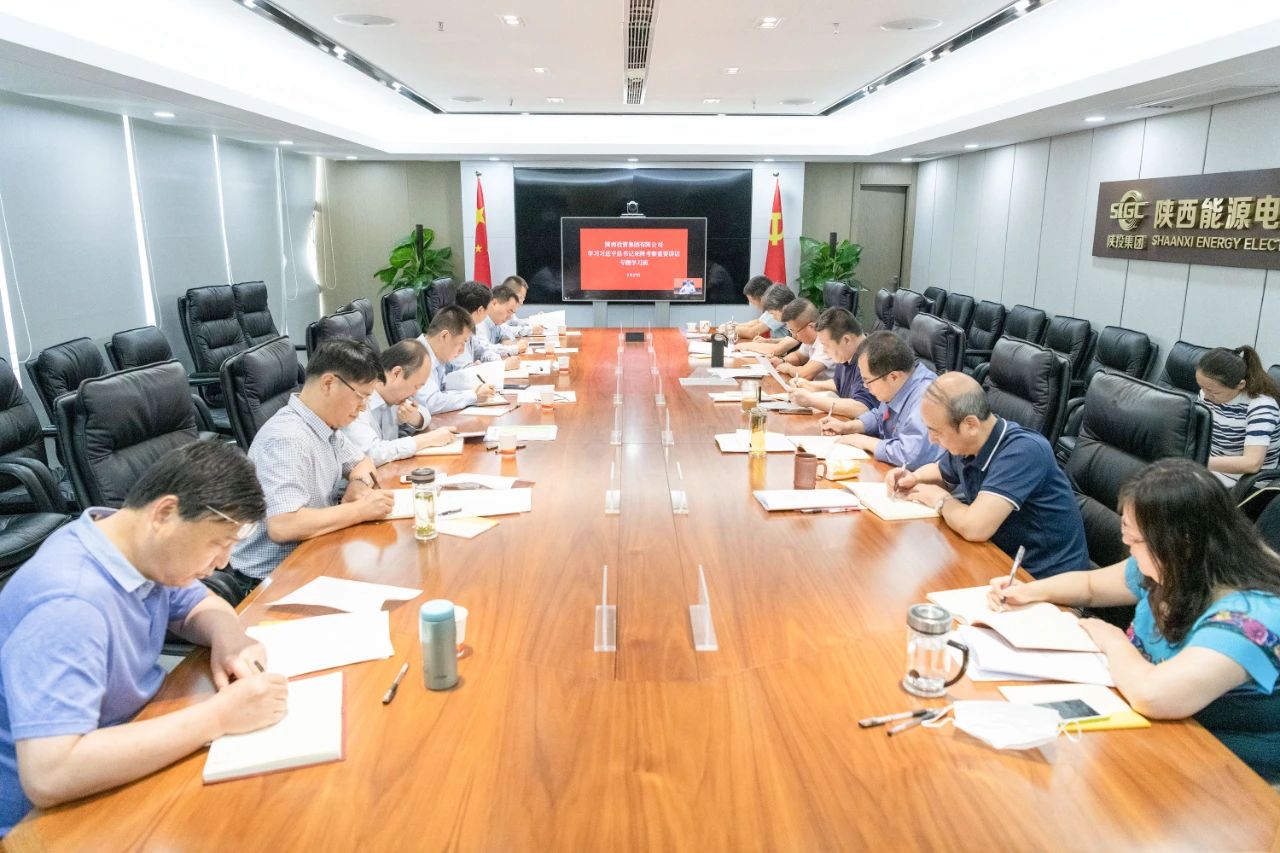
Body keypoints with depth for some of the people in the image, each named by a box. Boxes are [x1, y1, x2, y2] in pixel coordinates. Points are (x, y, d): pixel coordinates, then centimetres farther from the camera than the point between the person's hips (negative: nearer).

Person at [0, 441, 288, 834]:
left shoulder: (143, 548, -7)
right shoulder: (67, 603, -32)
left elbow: (202, 604, 10)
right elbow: (48, 777, -38)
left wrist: (228, 636, -13)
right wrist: (219, 715, -34)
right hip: (54, 817, -7)